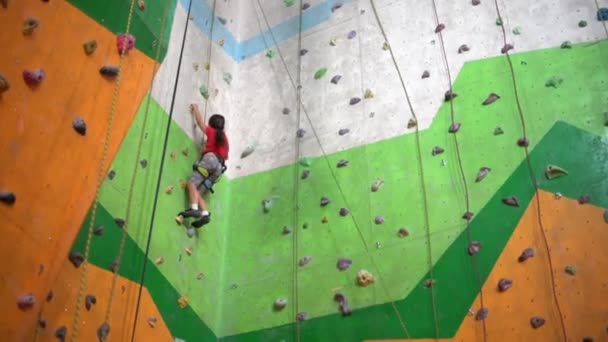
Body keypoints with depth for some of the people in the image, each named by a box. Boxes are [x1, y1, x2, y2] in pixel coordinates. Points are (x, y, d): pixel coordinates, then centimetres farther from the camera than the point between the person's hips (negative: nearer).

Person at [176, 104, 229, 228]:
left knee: (192, 184, -18)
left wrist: (195, 109, 37)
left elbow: (200, 122, 23)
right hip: (219, 167, 6)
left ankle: (194, 209, -39)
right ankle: (205, 214, -21)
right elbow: (225, 156, 35)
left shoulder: (211, 132, 13)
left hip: (210, 159, -6)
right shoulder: (225, 138, 30)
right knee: (198, 192, 0)